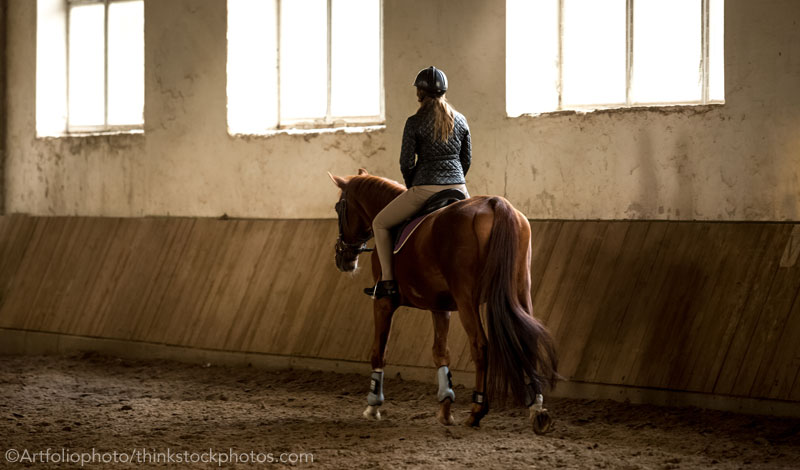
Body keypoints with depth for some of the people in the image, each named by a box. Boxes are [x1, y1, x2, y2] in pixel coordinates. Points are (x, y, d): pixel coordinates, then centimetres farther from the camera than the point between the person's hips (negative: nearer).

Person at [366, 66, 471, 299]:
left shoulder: (415, 123, -7)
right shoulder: (460, 121, 7)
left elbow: (406, 163, -7)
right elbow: (467, 159, 11)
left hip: (425, 190, -4)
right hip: (458, 189, 4)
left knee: (380, 223, 13)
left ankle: (387, 281, 4)